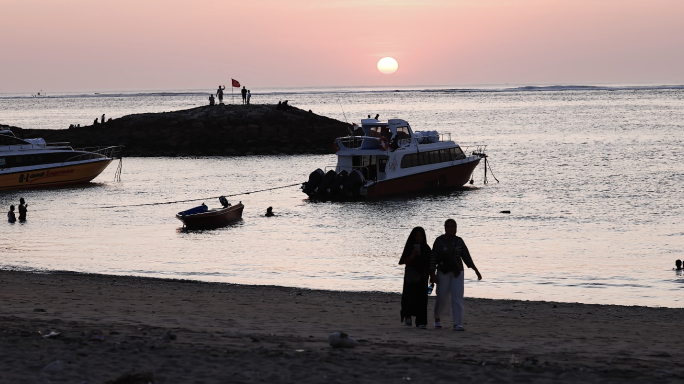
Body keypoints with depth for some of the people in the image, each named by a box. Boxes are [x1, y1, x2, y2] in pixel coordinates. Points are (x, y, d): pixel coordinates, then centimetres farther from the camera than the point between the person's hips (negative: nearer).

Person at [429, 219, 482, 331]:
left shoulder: (459, 241, 5)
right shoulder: (439, 241, -5)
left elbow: (466, 256, 7)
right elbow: (433, 258, -6)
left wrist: (475, 270, 0)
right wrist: (432, 274, -12)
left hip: (457, 272, 2)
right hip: (443, 272, -2)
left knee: (457, 297, -10)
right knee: (442, 298, 3)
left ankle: (457, 324, -14)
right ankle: (437, 318, 31)